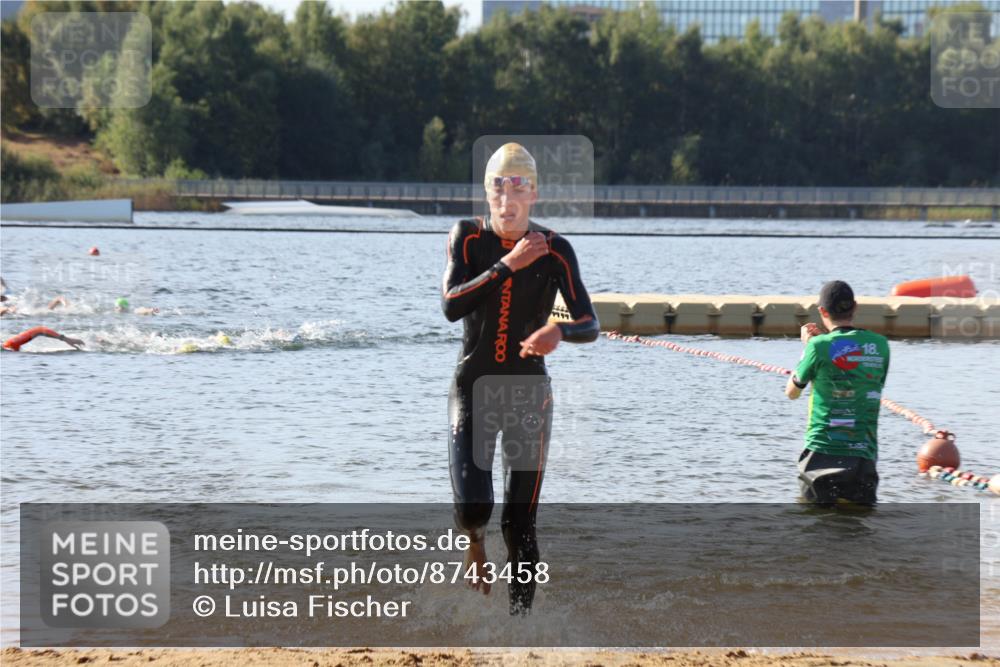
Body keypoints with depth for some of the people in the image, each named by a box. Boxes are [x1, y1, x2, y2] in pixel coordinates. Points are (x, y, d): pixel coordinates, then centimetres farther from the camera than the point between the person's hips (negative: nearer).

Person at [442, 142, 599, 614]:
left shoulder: (554, 251, -6)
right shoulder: (468, 237, -5)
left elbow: (589, 325, -9)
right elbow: (451, 306, -19)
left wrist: (559, 332, -32)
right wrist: (508, 265, -23)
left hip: (528, 392, 0)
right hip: (473, 386, 0)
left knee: (520, 523, -1)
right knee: (472, 507, -14)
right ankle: (475, 543, 23)